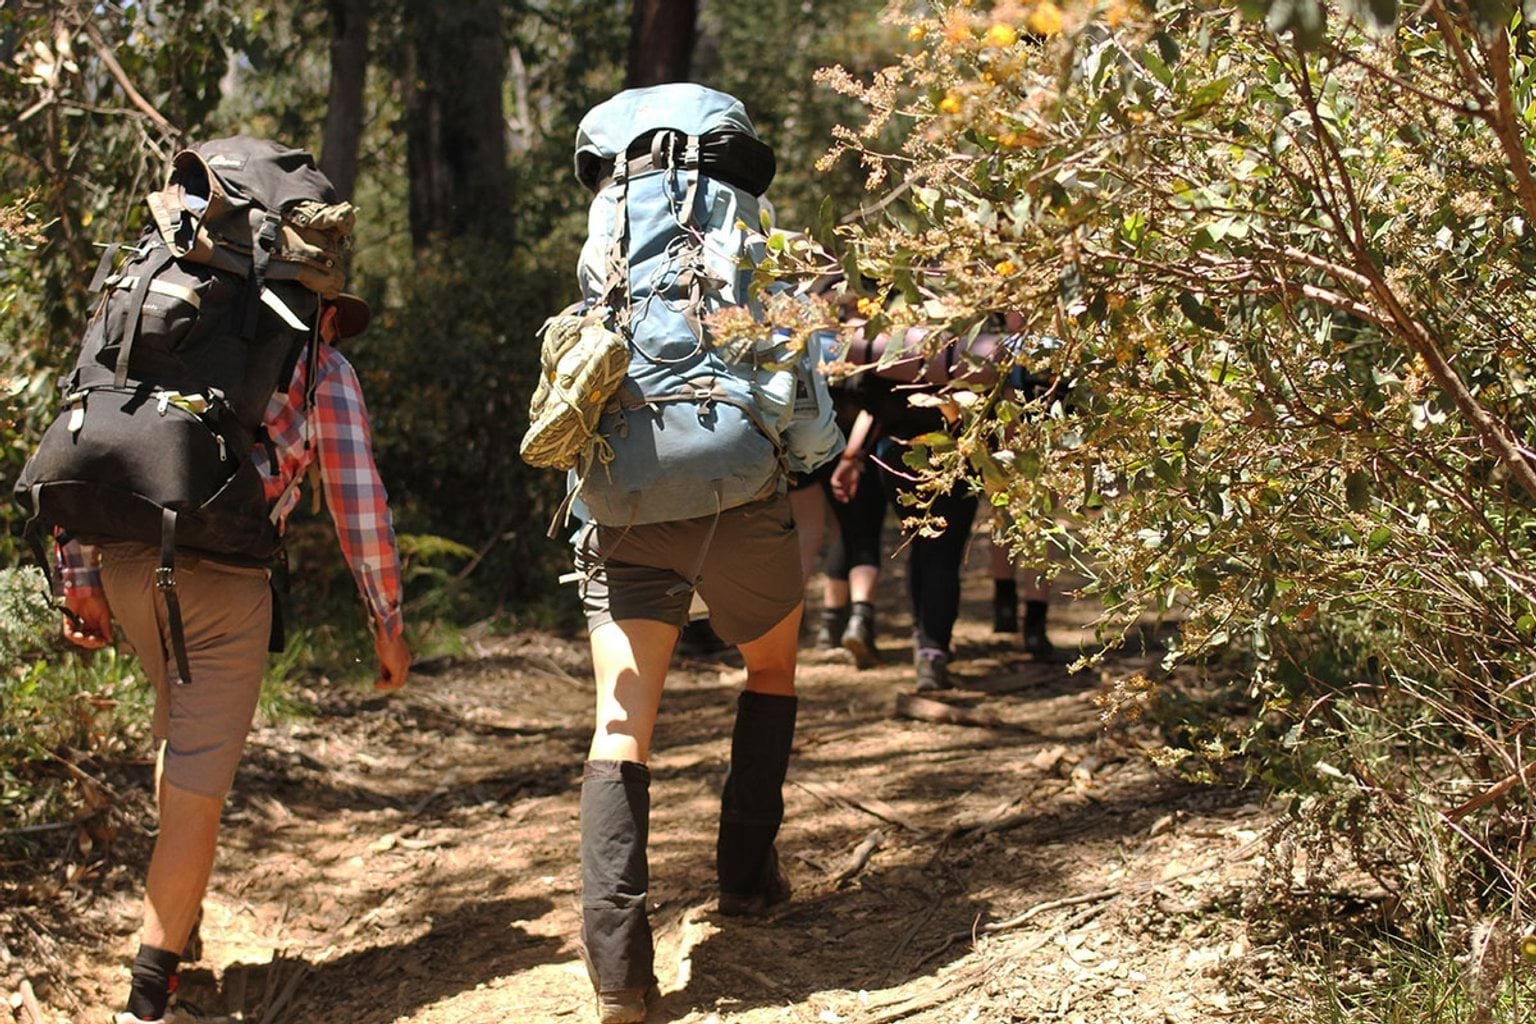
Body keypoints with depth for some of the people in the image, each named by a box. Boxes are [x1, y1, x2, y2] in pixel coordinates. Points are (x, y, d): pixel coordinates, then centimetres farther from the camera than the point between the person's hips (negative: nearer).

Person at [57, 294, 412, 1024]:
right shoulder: (323, 369, 13)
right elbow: (358, 503, 9)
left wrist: (77, 579, 14)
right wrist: (388, 623, 16)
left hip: (123, 559, 5)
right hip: (220, 574, -5)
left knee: (180, 719, 31)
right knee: (197, 786, 0)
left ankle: (176, 902, 33)